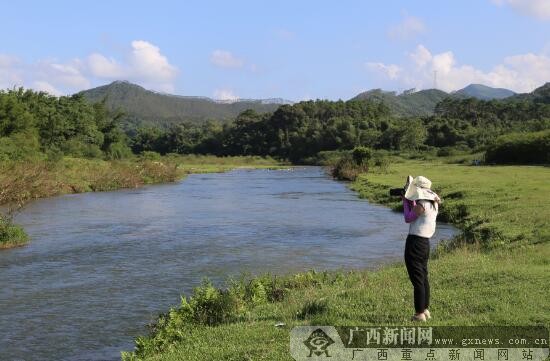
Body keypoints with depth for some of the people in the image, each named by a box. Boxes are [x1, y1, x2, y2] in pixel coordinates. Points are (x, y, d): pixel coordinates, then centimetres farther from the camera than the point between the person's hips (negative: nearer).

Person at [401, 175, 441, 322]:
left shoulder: (422, 204, -17)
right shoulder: (433, 204, 10)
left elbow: (408, 218, -8)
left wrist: (406, 201, 0)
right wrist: (410, 201, 11)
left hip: (415, 243, -9)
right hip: (425, 243, 9)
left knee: (417, 280, -4)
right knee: (424, 278, 18)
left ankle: (419, 314, 0)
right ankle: (425, 310, 27)